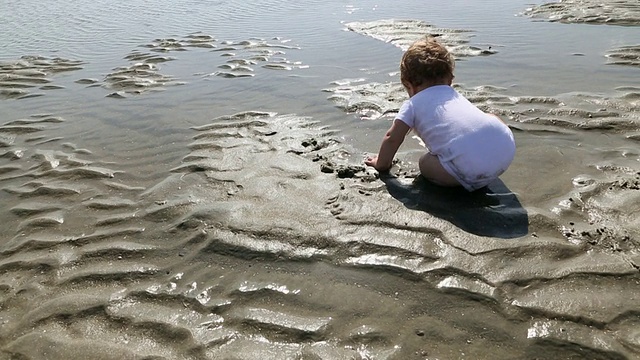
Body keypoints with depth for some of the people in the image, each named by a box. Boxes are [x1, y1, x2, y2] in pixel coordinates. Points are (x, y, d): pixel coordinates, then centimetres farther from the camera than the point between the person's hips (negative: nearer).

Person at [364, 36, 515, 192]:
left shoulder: (412, 104, 17)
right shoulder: (456, 96, 35)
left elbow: (392, 138, 16)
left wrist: (381, 163, 33)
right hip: (507, 148, 5)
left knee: (425, 163, 15)